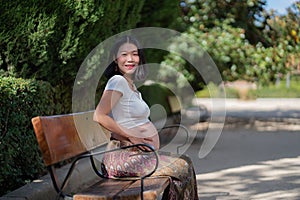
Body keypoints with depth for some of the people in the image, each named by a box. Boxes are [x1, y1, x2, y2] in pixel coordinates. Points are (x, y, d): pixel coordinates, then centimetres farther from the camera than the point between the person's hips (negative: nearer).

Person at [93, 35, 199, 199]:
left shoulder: (131, 84, 17)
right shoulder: (117, 81, -12)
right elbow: (99, 116, -21)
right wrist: (131, 136, -16)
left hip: (137, 153, 9)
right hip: (124, 154, -9)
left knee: (185, 162, 9)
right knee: (181, 168, -10)